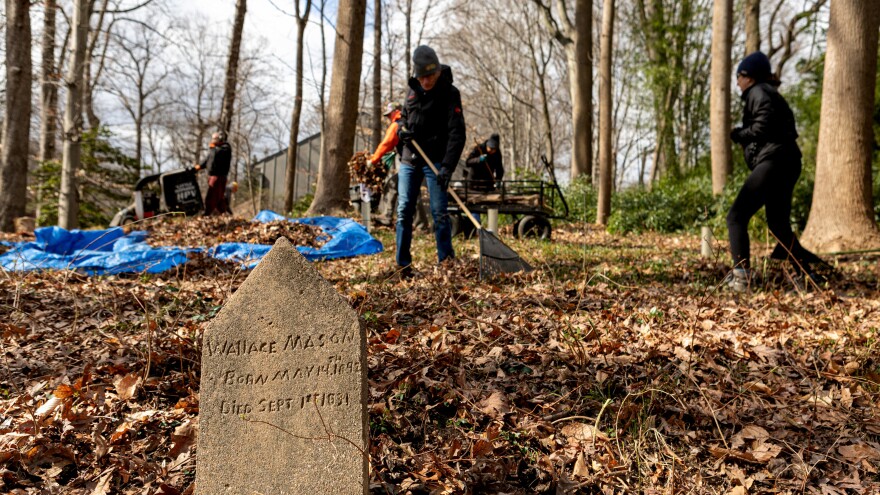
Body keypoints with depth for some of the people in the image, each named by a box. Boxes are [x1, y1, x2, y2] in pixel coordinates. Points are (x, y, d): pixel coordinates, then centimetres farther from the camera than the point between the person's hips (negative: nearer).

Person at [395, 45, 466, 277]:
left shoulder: (449, 93, -9)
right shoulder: (413, 89, 9)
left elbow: (457, 133, -17)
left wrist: (447, 167, -27)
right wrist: (401, 125, -1)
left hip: (434, 161, -5)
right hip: (409, 160, 6)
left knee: (439, 212, -7)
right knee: (404, 211, 5)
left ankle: (446, 264, 2)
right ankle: (403, 265, 12)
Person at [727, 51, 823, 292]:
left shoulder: (759, 92, -3)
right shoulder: (769, 93, 26)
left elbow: (762, 127, -17)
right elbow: (776, 126, 18)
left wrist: (737, 134, -1)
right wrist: (742, 134, 7)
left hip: (773, 162, -10)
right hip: (786, 163, 10)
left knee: (736, 217, -12)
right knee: (779, 225, 15)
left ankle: (741, 277, -21)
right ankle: (811, 277, 15)